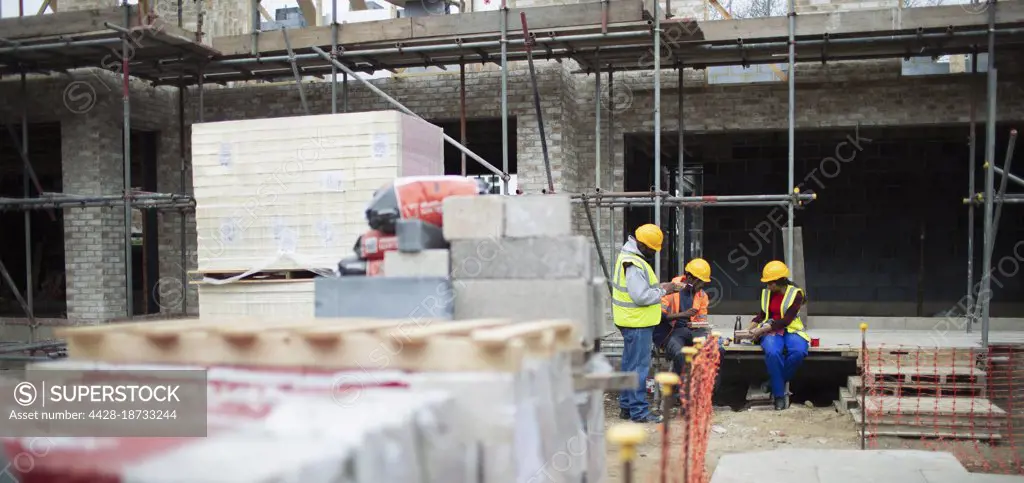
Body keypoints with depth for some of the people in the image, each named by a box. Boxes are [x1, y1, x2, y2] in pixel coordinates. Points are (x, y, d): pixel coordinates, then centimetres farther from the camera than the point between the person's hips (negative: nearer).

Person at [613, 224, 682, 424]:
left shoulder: (628, 257, 13)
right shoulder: (635, 265, -21)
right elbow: (641, 296, -26)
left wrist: (660, 287, 7)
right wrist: (663, 290, -14)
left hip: (632, 322, 11)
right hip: (638, 324, -11)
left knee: (630, 364, 16)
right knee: (639, 367, -6)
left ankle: (626, 406, 24)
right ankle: (639, 411, -2)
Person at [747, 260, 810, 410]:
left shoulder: (796, 294, -6)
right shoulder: (767, 292, 6)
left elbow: (786, 320, -14)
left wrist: (762, 330, -19)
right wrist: (750, 328, 4)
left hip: (791, 329, -1)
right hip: (771, 330, 2)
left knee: (798, 352, -35)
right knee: (772, 353, -34)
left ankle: (775, 383, -12)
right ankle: (779, 395, -24)